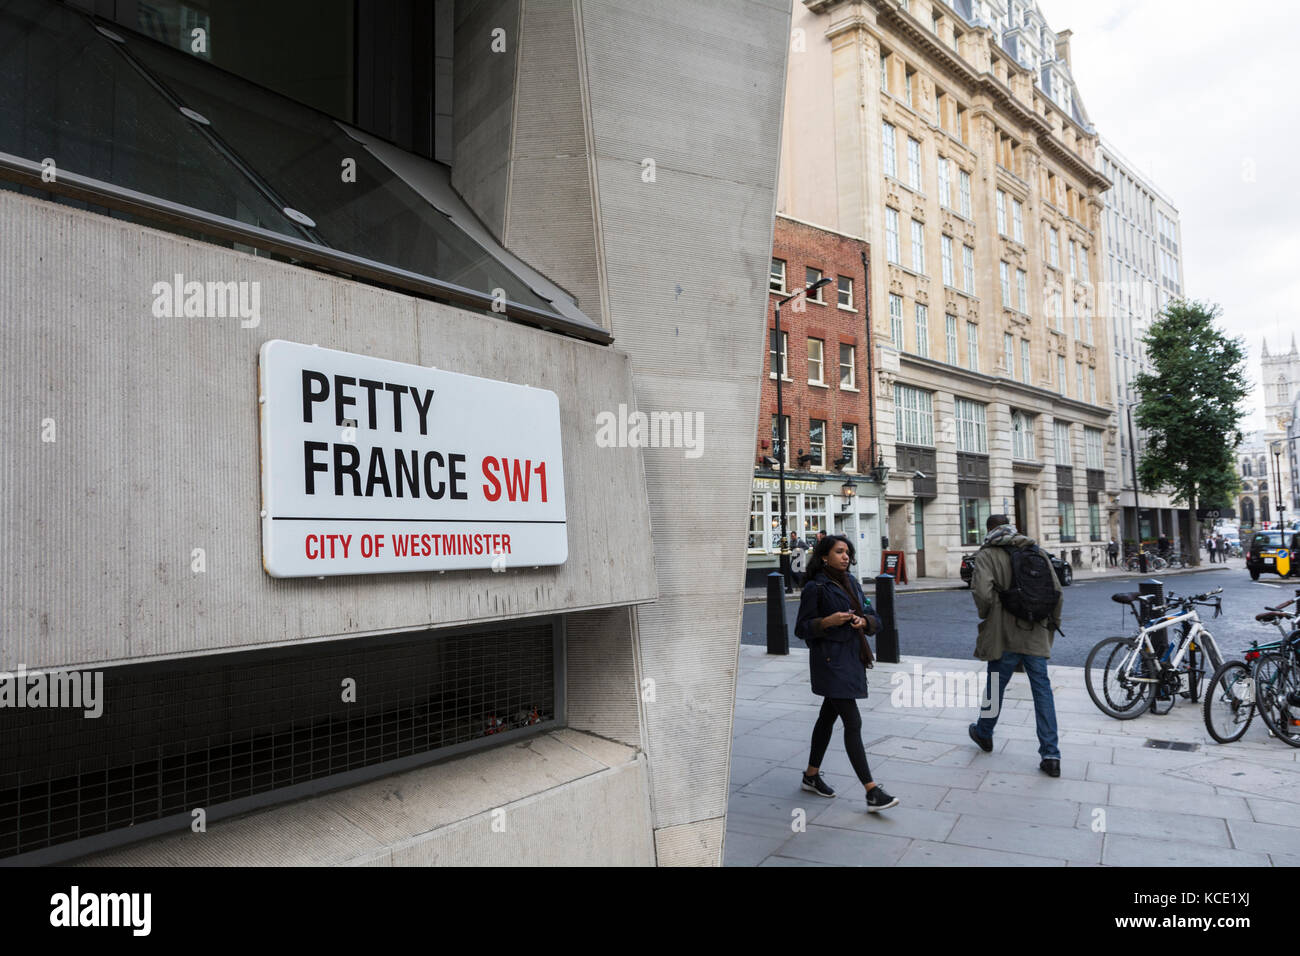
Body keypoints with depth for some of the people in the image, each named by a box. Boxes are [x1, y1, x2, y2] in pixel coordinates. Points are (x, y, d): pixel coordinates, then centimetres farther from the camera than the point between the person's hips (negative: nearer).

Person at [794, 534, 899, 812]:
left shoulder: (851, 582, 11)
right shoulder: (815, 587, -10)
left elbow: (874, 619, 13)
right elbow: (801, 628, -8)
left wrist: (863, 621, -9)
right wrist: (828, 621, -23)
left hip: (852, 658, 8)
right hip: (830, 661, -8)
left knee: (828, 717, 16)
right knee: (852, 722, -10)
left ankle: (811, 775, 30)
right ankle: (872, 792, -8)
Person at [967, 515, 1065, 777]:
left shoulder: (987, 555, -8)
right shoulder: (1036, 550, 7)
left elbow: (983, 592, -22)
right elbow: (1057, 591, 6)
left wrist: (986, 616, -2)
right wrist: (1053, 622, 17)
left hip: (1004, 634, -3)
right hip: (1035, 634, 4)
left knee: (995, 686, 14)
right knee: (1042, 690, 6)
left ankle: (984, 733, 36)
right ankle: (1051, 755, 4)